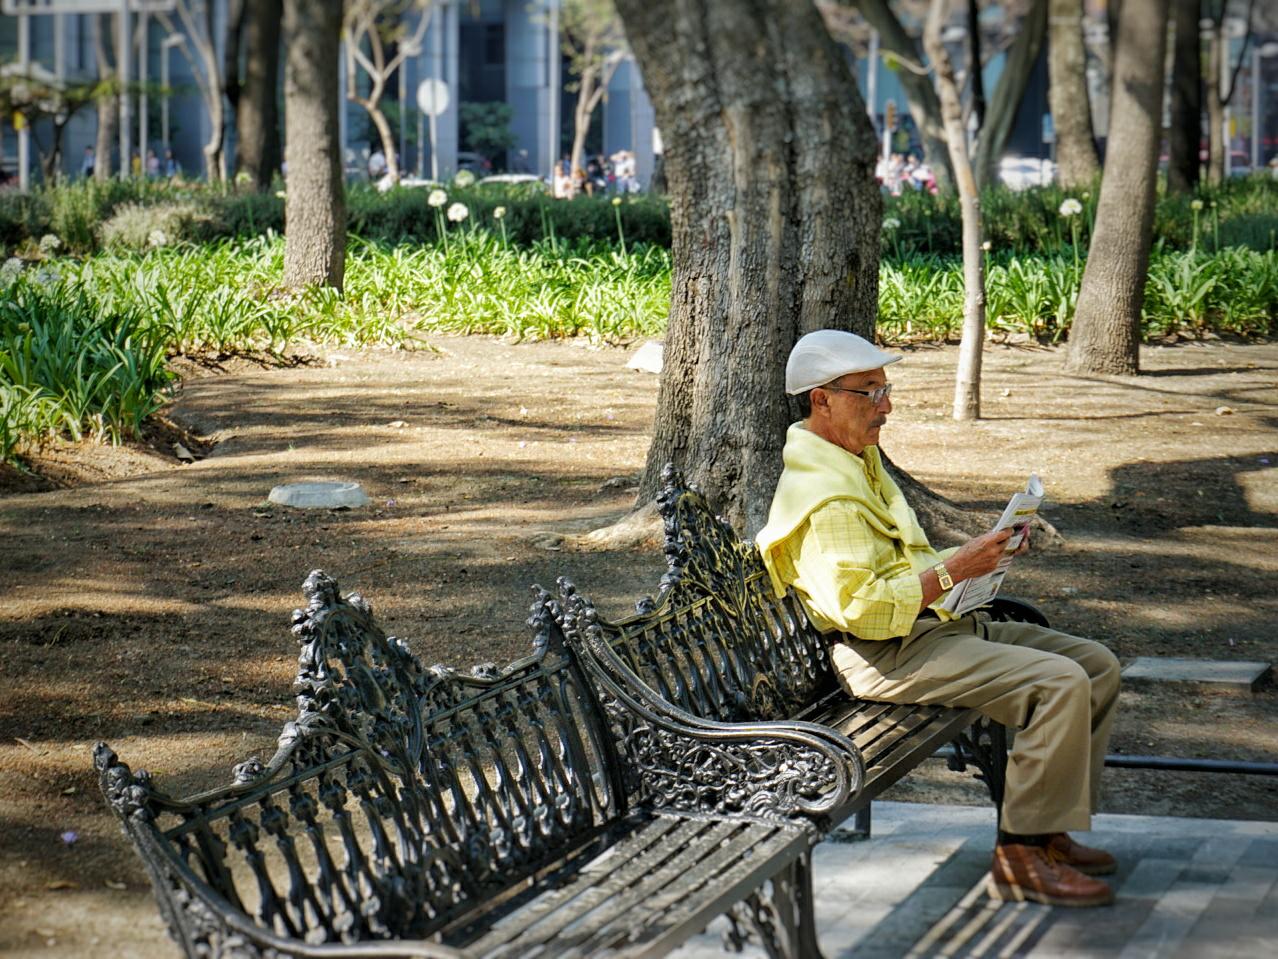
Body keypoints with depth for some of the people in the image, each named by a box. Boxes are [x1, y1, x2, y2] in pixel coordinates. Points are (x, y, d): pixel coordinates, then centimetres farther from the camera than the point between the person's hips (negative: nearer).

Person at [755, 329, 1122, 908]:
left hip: (938, 623, 11)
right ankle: (1020, 857, -20)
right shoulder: (824, 496, -17)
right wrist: (955, 570, -22)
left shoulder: (859, 462, 17)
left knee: (1097, 665, 4)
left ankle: (1046, 832, 8)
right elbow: (863, 609, -24)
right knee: (1060, 683, -25)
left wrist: (984, 550, 10)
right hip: (890, 655, -11)